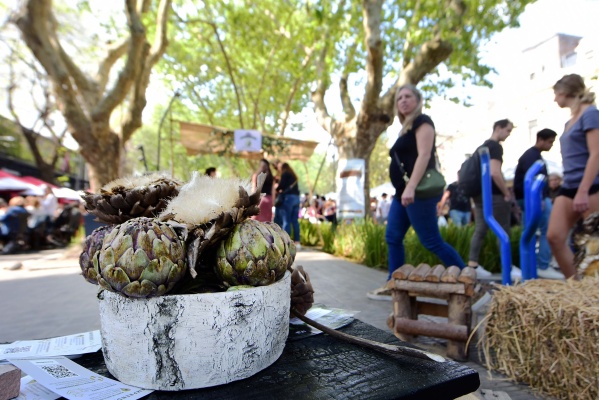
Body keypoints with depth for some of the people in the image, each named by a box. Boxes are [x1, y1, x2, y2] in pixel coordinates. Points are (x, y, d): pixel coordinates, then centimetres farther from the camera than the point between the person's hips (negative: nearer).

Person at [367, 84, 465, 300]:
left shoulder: (422, 121, -5)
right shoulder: (406, 128, 22)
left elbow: (424, 155, -18)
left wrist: (411, 187, -28)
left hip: (418, 191, -10)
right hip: (403, 192, 10)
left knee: (431, 241, -6)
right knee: (393, 238, 7)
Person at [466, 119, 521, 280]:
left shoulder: (482, 147, 18)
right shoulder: (495, 146, -11)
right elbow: (495, 173, -22)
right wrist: (507, 193, -12)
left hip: (480, 193, 9)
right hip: (493, 195, -9)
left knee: (480, 230, 7)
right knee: (503, 232, -1)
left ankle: (472, 266, 6)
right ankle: (508, 268, 6)